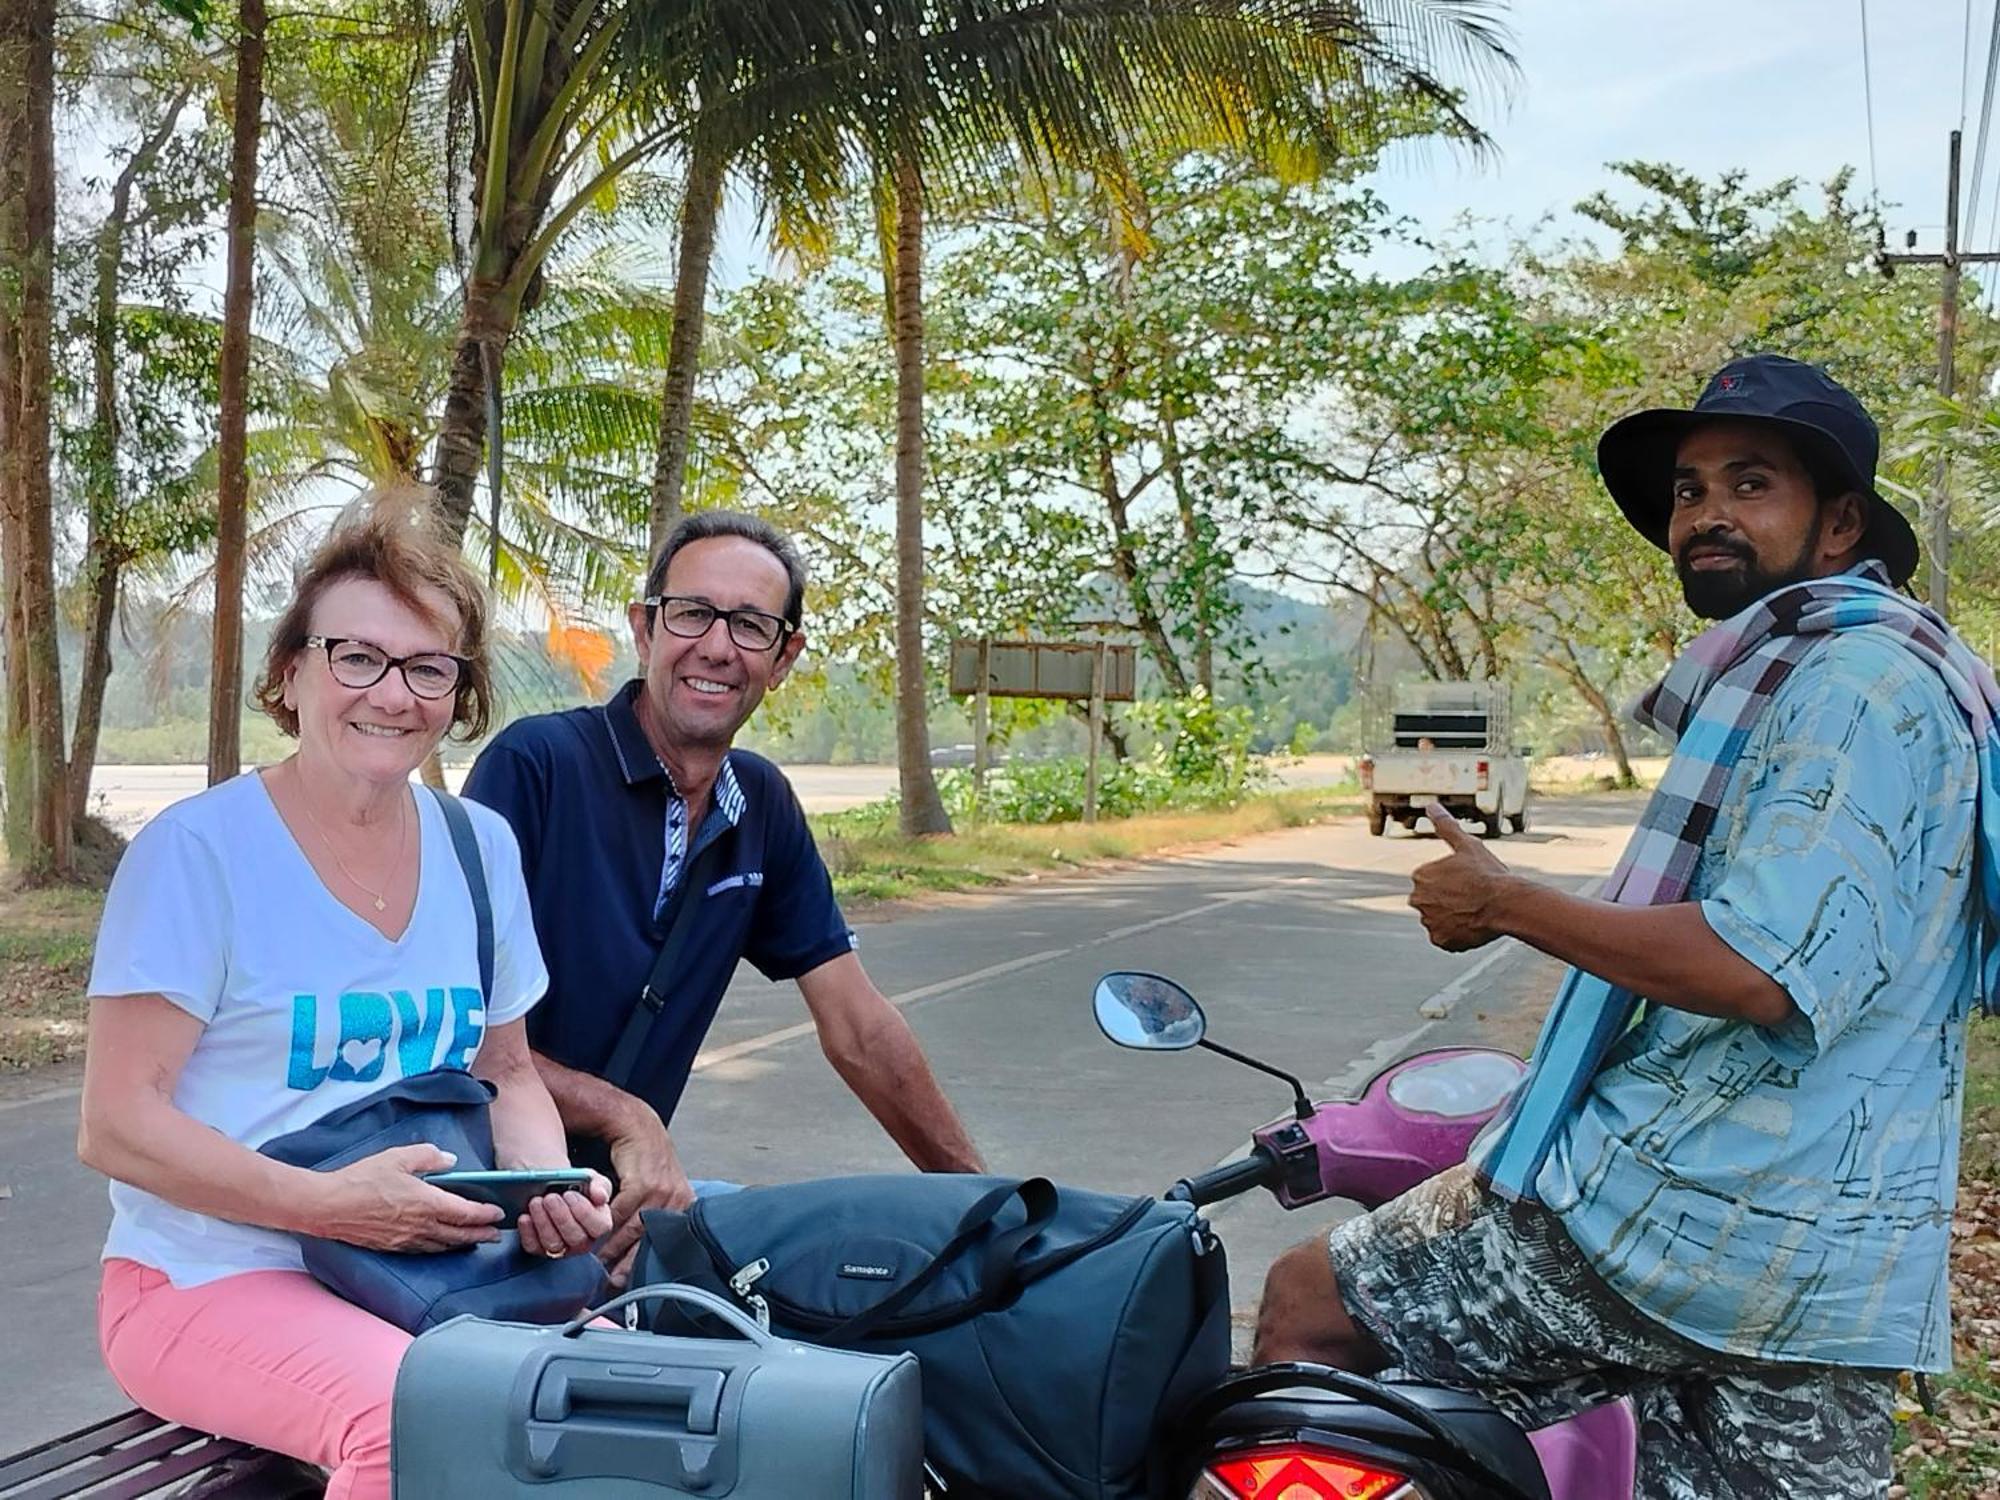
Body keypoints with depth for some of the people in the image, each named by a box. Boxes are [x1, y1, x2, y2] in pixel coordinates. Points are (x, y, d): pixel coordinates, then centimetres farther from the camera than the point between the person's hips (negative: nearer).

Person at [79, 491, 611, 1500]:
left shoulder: (481, 848, 6)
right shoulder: (198, 849, -10)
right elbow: (116, 1125, -11)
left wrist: (549, 1183, -6)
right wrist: (329, 1204, -23)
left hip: (431, 1260, 5)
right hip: (211, 1278, -5)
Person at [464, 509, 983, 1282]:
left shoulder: (763, 805, 5)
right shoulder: (532, 764, -15)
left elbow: (858, 1029, 8)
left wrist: (981, 1193, 6)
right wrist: (626, 1118, -24)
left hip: (615, 1191, 6)